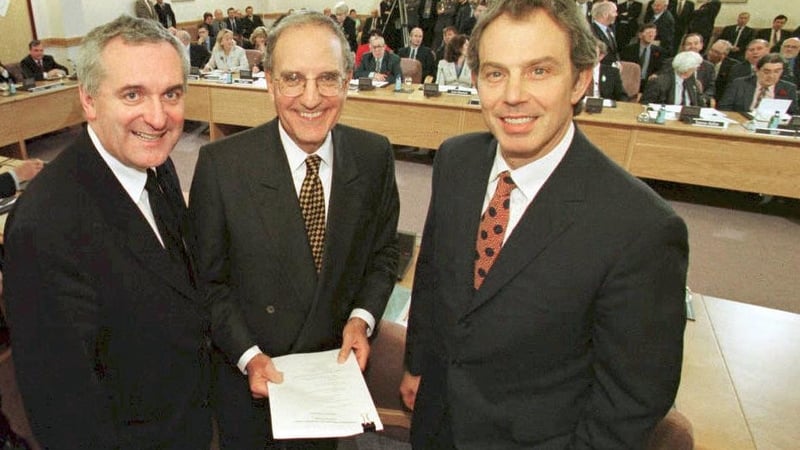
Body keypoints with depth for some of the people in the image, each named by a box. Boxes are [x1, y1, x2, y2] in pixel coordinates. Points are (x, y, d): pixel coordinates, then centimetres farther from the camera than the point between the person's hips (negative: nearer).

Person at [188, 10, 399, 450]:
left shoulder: (375, 156, -13)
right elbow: (207, 279, -10)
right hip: (246, 371, -2)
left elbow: (383, 251, 0)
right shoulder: (220, 164, -20)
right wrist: (247, 355, -16)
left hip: (334, 363, 2)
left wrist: (362, 317, -13)